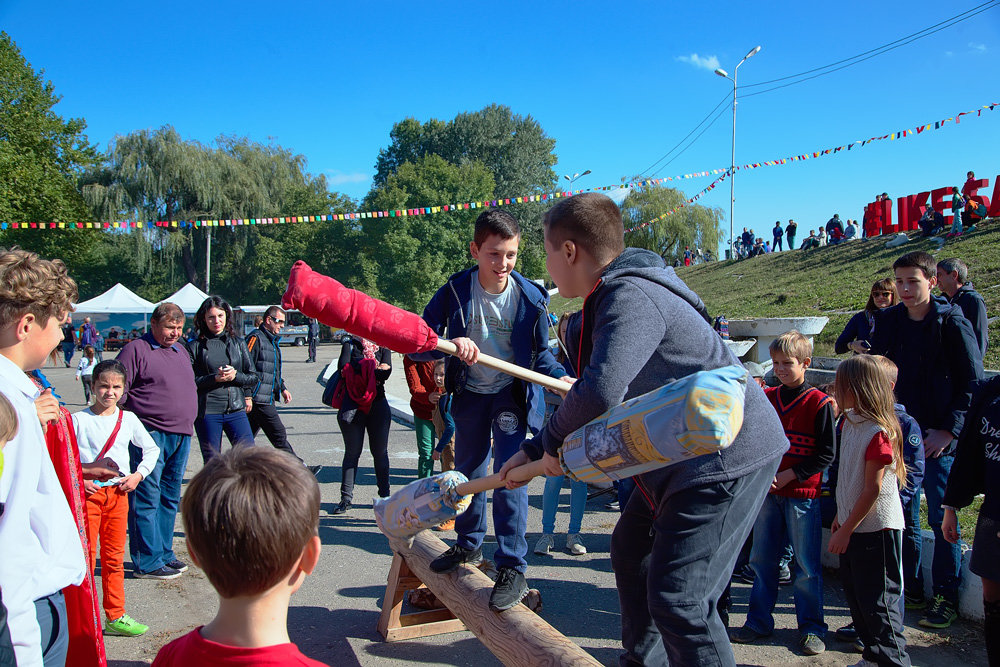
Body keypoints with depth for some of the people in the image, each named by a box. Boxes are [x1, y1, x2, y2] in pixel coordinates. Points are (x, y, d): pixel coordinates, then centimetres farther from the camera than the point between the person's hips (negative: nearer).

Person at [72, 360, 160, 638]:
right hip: (87, 492, -3)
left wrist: (138, 474, 4)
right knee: (85, 555, -2)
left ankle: (115, 617, 18)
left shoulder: (128, 419, 7)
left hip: (118, 492, 3)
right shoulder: (78, 419, -3)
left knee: (114, 557, 9)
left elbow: (152, 449, 17)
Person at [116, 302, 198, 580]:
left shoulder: (181, 350, 17)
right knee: (146, 497, -3)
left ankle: (164, 553, 23)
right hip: (150, 434, -8)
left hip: (181, 434, 8)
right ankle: (148, 562, 3)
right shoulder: (136, 349, -6)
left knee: (170, 497, 13)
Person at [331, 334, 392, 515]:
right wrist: (374, 368, -10)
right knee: (352, 452, 2)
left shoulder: (383, 346, 10)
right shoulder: (350, 344, 8)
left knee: (380, 452, 7)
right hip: (353, 405, -1)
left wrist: (357, 370, -14)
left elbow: (387, 371, -8)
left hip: (378, 403, 1)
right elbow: (343, 365, -11)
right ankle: (346, 497, 8)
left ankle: (384, 495, 18)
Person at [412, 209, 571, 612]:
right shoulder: (455, 291, -15)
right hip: (470, 394, 3)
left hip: (512, 394, -2)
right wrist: (451, 344, -38)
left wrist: (562, 379, -22)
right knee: (468, 471, 17)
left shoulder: (531, 297, -15)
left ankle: (512, 569, -7)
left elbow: (540, 353, -2)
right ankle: (469, 544, 39)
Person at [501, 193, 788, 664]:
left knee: (677, 598, -13)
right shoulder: (611, 299, 11)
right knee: (630, 551, 21)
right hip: (683, 453, 11)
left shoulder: (632, 298, -23)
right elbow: (610, 398, 19)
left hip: (727, 453, -11)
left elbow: (599, 394, -38)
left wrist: (553, 440, -16)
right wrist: (534, 450, 16)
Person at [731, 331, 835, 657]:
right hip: (767, 491, 5)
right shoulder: (766, 397, 6)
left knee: (806, 565, 3)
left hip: (802, 494, -4)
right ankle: (759, 621, 23)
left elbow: (826, 454, -8)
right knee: (762, 559, 11)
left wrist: (787, 476, -13)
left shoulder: (819, 403, -8)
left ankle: (811, 627, 18)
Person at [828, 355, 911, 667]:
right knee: (856, 596, 17)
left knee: (877, 602, 0)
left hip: (877, 528, -9)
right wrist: (840, 517, 17)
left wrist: (846, 530, -17)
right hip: (854, 525, 9)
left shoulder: (878, 433, -21)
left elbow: (873, 489, -20)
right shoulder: (849, 421, 6)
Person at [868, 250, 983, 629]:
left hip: (938, 438, -4)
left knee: (940, 517, 2)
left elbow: (973, 384, -8)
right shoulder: (887, 321, 5)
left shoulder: (952, 323, -8)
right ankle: (911, 589, 24)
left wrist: (948, 430, -14)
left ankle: (947, 598, 15)